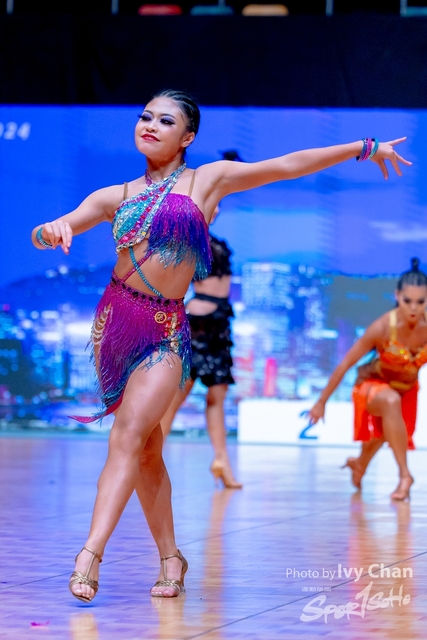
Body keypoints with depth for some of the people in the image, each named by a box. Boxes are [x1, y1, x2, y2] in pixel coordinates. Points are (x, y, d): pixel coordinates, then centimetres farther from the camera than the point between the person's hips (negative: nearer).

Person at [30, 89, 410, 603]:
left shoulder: (208, 179, 6)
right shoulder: (115, 197, 10)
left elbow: (289, 165, 11)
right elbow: (48, 233, 1)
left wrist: (365, 147, 16)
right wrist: (50, 232, -25)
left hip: (166, 330, -3)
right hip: (114, 320, 3)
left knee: (131, 434, -19)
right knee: (146, 448, 5)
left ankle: (90, 555, -24)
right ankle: (170, 557, 16)